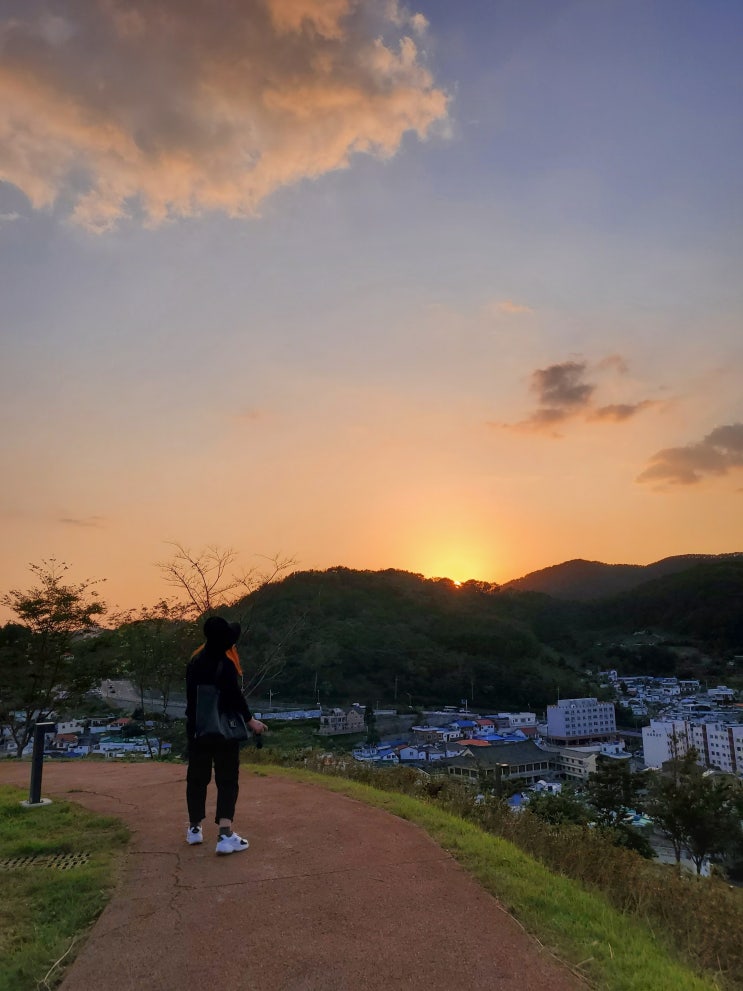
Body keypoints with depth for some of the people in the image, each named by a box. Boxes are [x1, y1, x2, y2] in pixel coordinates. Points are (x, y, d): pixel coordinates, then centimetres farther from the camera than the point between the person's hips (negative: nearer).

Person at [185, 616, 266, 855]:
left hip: (197, 729, 7)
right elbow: (235, 697, -19)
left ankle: (194, 828, 29)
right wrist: (250, 720, -8)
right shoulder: (225, 664, -18)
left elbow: (190, 693, 11)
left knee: (197, 777, 17)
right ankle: (225, 835, -6)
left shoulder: (195, 660, 4)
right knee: (227, 780, -1)